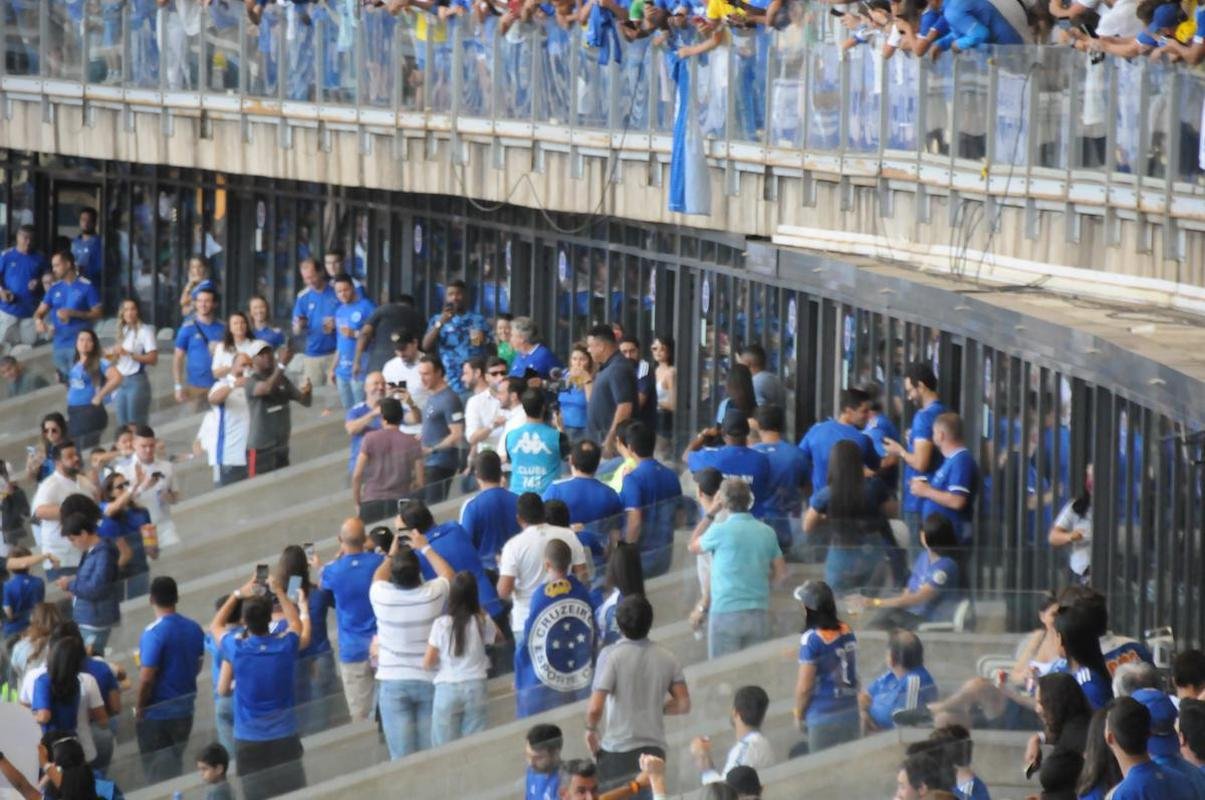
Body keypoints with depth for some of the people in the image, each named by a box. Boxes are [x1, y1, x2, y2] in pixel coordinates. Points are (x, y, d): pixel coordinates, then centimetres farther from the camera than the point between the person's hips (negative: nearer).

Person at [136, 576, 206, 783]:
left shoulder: (153, 633, -20)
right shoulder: (194, 629, 0)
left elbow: (147, 679, -20)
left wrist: (140, 709, -8)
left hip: (157, 714, -6)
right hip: (185, 711, 6)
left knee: (158, 773, 3)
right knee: (176, 765, 18)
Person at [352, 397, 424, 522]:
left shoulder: (370, 439, 0)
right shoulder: (412, 443, 3)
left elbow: (357, 476, -3)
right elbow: (420, 482, 3)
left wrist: (357, 503, 8)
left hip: (371, 503, -1)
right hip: (400, 504, 1)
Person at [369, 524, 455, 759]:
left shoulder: (382, 597, -11)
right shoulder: (433, 594, -11)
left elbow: (378, 578, 15)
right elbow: (449, 575, 13)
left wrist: (392, 554, 26)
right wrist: (425, 548, 21)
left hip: (393, 683, 0)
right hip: (429, 680, 0)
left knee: (402, 758, -1)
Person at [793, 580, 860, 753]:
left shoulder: (811, 639, -16)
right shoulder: (847, 633, 2)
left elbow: (804, 687, -13)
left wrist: (799, 715, 2)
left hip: (823, 716, -6)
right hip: (851, 712, 6)